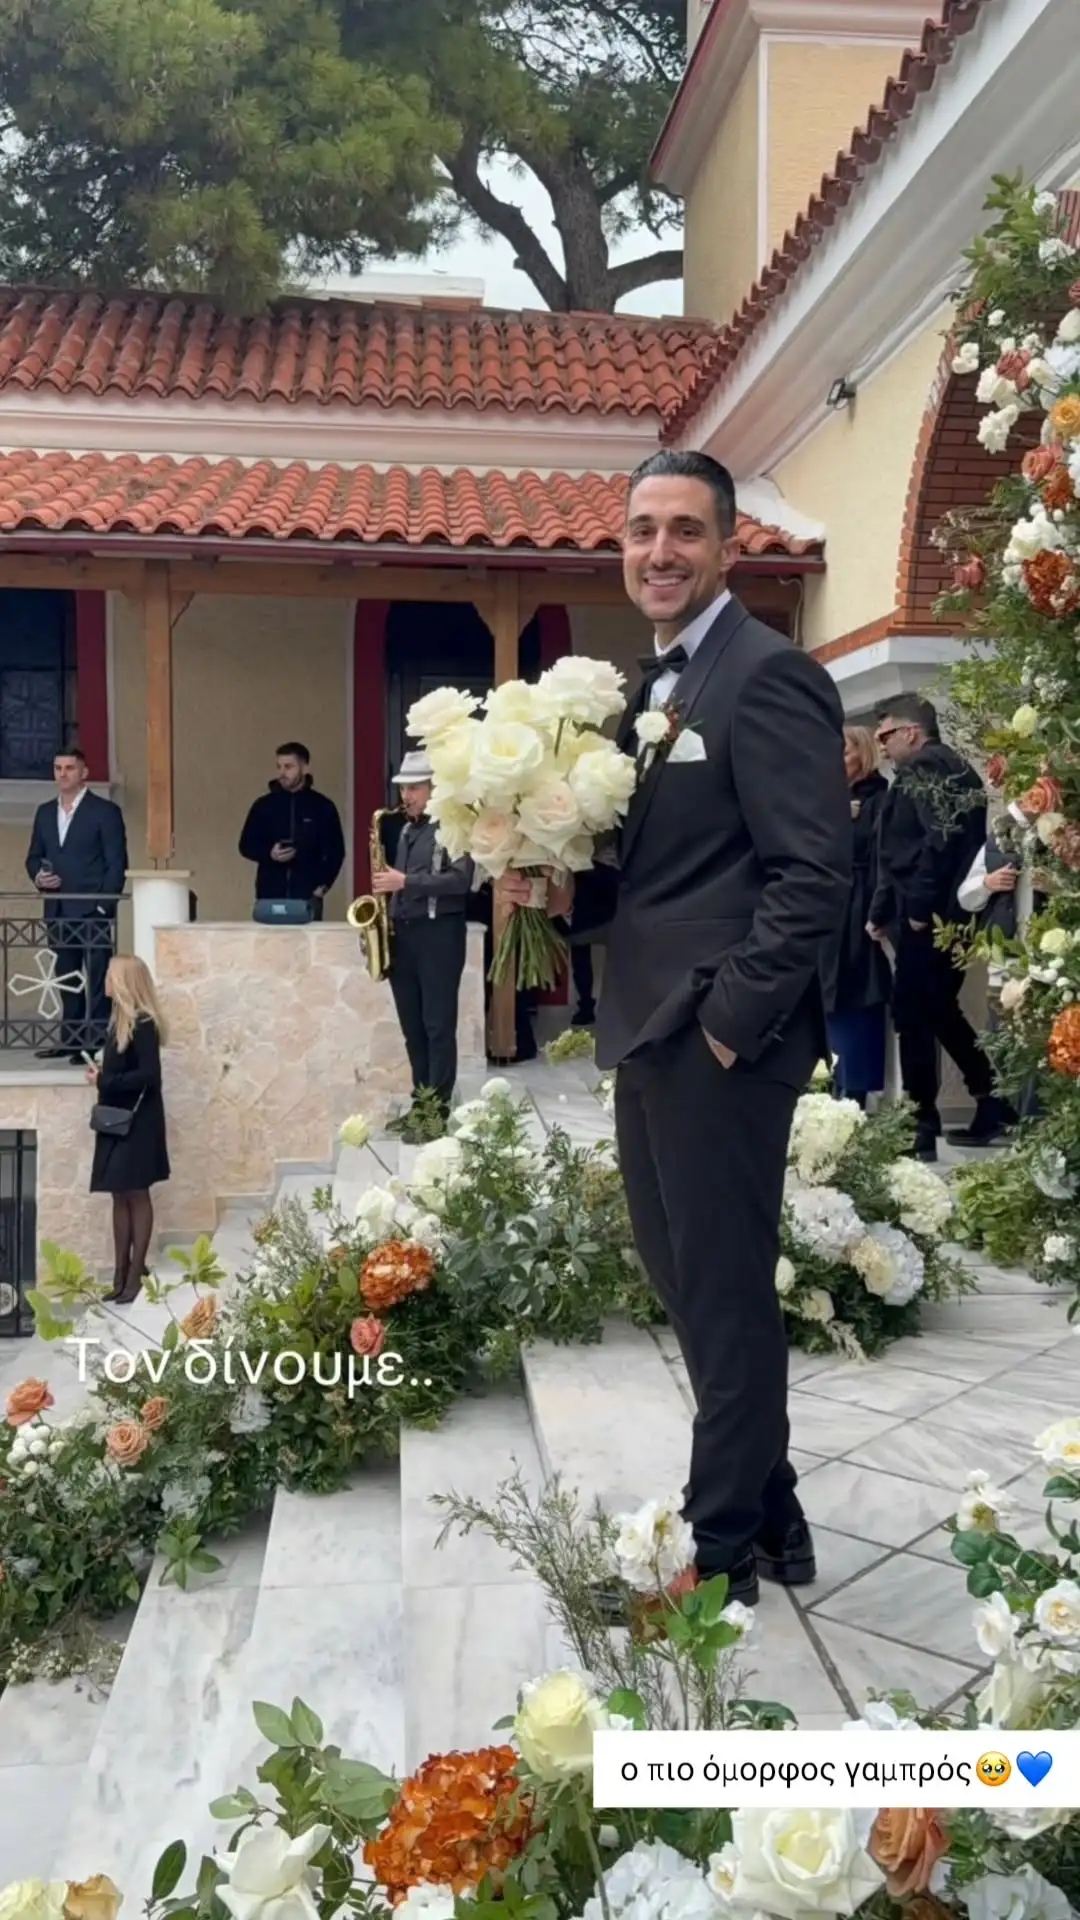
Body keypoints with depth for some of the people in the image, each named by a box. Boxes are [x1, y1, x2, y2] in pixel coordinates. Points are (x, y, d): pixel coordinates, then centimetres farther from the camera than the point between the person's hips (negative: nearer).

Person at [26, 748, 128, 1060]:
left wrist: (104, 907, -13)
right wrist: (38, 875, -3)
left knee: (98, 978, -4)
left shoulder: (105, 811, -3)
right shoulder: (45, 812, 15)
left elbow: (117, 864, -6)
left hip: (93, 911, -6)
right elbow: (33, 856, 20)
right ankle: (71, 1040, 16)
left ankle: (98, 1042, -1)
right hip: (58, 911, 6)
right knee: (66, 978, 9)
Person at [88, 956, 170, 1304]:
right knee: (120, 1196, 10)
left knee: (136, 1195, -2)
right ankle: (121, 1272, 16)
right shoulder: (120, 1020, 10)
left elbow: (149, 1075, -22)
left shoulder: (143, 1025, -16)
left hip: (137, 1121, -9)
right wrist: (101, 1073, -3)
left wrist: (104, 1081, -17)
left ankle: (136, 1274, 5)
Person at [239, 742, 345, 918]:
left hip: (308, 897, -1)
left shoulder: (322, 806, 4)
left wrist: (323, 886, -5)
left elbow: (336, 851, 6)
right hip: (270, 896, 1)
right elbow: (246, 845, 10)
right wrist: (269, 854, -10)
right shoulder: (264, 805, 6)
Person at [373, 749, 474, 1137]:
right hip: (403, 933, 8)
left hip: (439, 933, -8)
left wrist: (405, 881, -20)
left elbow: (461, 879, -18)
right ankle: (420, 1102, 17)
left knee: (438, 1025, -5)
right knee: (411, 1025, 10)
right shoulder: (407, 830, 17)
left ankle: (437, 1108, -2)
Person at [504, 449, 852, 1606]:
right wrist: (569, 891, 1)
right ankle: (767, 1513, 35)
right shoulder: (657, 687, 16)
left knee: (723, 1292, 4)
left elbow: (816, 873, -19)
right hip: (650, 1034, 10)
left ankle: (728, 1549, 24)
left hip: (718, 1041, -9)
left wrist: (730, 1023, -19)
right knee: (684, 1280, 18)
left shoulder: (769, 674, -12)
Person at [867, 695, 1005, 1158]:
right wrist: (882, 913, 20)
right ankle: (993, 1103, 18)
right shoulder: (951, 767, 21)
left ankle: (923, 1126, -1)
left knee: (912, 1014, -5)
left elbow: (941, 839, -23)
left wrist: (918, 907, -18)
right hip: (948, 914, 10)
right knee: (938, 1010, 16)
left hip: (928, 916, -10)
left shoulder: (925, 767, -9)